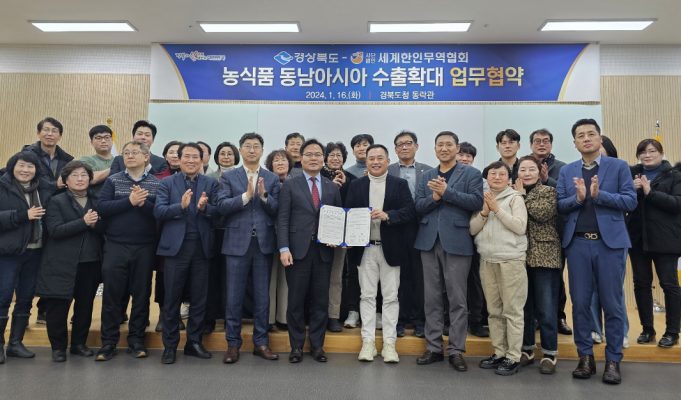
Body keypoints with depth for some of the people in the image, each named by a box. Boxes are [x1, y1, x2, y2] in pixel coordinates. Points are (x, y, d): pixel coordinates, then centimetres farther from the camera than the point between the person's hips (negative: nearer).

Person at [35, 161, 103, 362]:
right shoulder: (57, 201, -1)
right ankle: (58, 347, 21)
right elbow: (55, 230, -14)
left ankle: (79, 343, 27)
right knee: (58, 307, 4)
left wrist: (95, 224, -18)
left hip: (91, 263, 3)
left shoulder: (97, 200, 9)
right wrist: (83, 222, -22)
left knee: (85, 306, 11)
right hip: (63, 264, -3)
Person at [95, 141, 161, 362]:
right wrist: (129, 201, -17)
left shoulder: (157, 183, 3)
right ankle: (108, 342, 16)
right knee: (112, 294, 4)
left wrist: (143, 203, -21)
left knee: (141, 294, 8)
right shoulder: (112, 180, 5)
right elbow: (102, 207, -7)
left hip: (145, 247, 0)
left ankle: (136, 340, 21)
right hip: (115, 246, 0)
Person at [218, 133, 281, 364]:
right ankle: (233, 343, 18)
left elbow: (277, 210, 0)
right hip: (237, 243, -1)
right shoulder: (229, 177, 6)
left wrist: (264, 195, -17)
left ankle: (261, 342, 20)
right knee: (234, 297, 5)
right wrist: (246, 195, -17)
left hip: (263, 244, 1)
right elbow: (222, 206, -7)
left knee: (262, 297, 8)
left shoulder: (272, 179, 8)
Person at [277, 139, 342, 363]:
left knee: (320, 300, 7)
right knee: (296, 300, 4)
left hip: (324, 250, 2)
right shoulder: (290, 185, 4)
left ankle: (317, 345, 20)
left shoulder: (333, 188, 13)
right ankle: (296, 346, 18)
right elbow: (282, 219, -2)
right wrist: (284, 248, -11)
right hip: (298, 250, -2)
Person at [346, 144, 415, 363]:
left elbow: (410, 212, -7)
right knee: (367, 295, 7)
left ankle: (389, 343, 14)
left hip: (390, 248, -1)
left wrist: (387, 215, -22)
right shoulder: (356, 185, 8)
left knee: (390, 296, 4)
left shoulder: (400, 184, 3)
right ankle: (368, 342, 16)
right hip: (365, 248, 1)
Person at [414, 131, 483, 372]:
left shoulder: (471, 174, 4)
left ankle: (456, 350, 13)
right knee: (432, 298, 9)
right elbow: (418, 207, 6)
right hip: (429, 241, 4)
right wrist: (434, 198, -13)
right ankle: (434, 348, 19)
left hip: (456, 241, -3)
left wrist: (446, 192, -14)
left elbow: (476, 201, -11)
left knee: (457, 299, 2)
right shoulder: (427, 176, 15)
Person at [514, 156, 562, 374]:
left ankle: (549, 353, 12)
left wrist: (523, 196, -9)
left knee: (546, 308, 0)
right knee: (523, 305, 10)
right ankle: (526, 349, 23)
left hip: (544, 255, -3)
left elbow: (543, 213, -17)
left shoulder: (549, 191, 2)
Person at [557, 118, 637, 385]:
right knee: (580, 303, 6)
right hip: (577, 243, 2)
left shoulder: (619, 166, 4)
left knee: (612, 304, 5)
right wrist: (578, 197, -15)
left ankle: (613, 360, 17)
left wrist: (599, 194, -17)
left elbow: (631, 201, -5)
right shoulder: (567, 171, 10)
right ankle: (585, 357, 18)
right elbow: (559, 206, 3)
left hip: (610, 242, -2)